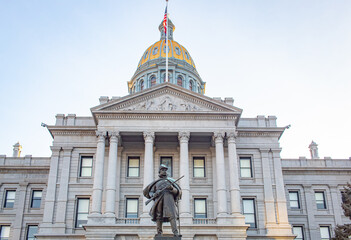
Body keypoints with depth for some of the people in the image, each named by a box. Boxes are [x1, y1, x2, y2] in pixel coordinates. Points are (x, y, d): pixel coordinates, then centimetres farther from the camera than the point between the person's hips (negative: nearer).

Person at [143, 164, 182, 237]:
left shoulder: (171, 181, 22)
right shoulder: (156, 182, 24)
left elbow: (178, 191, 12)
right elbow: (150, 192, 17)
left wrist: (172, 188, -10)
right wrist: (154, 194, -7)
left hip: (169, 198, -1)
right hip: (159, 199, 1)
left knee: (172, 214, -18)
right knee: (159, 216, -9)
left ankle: (176, 233, -26)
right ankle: (159, 234, -7)